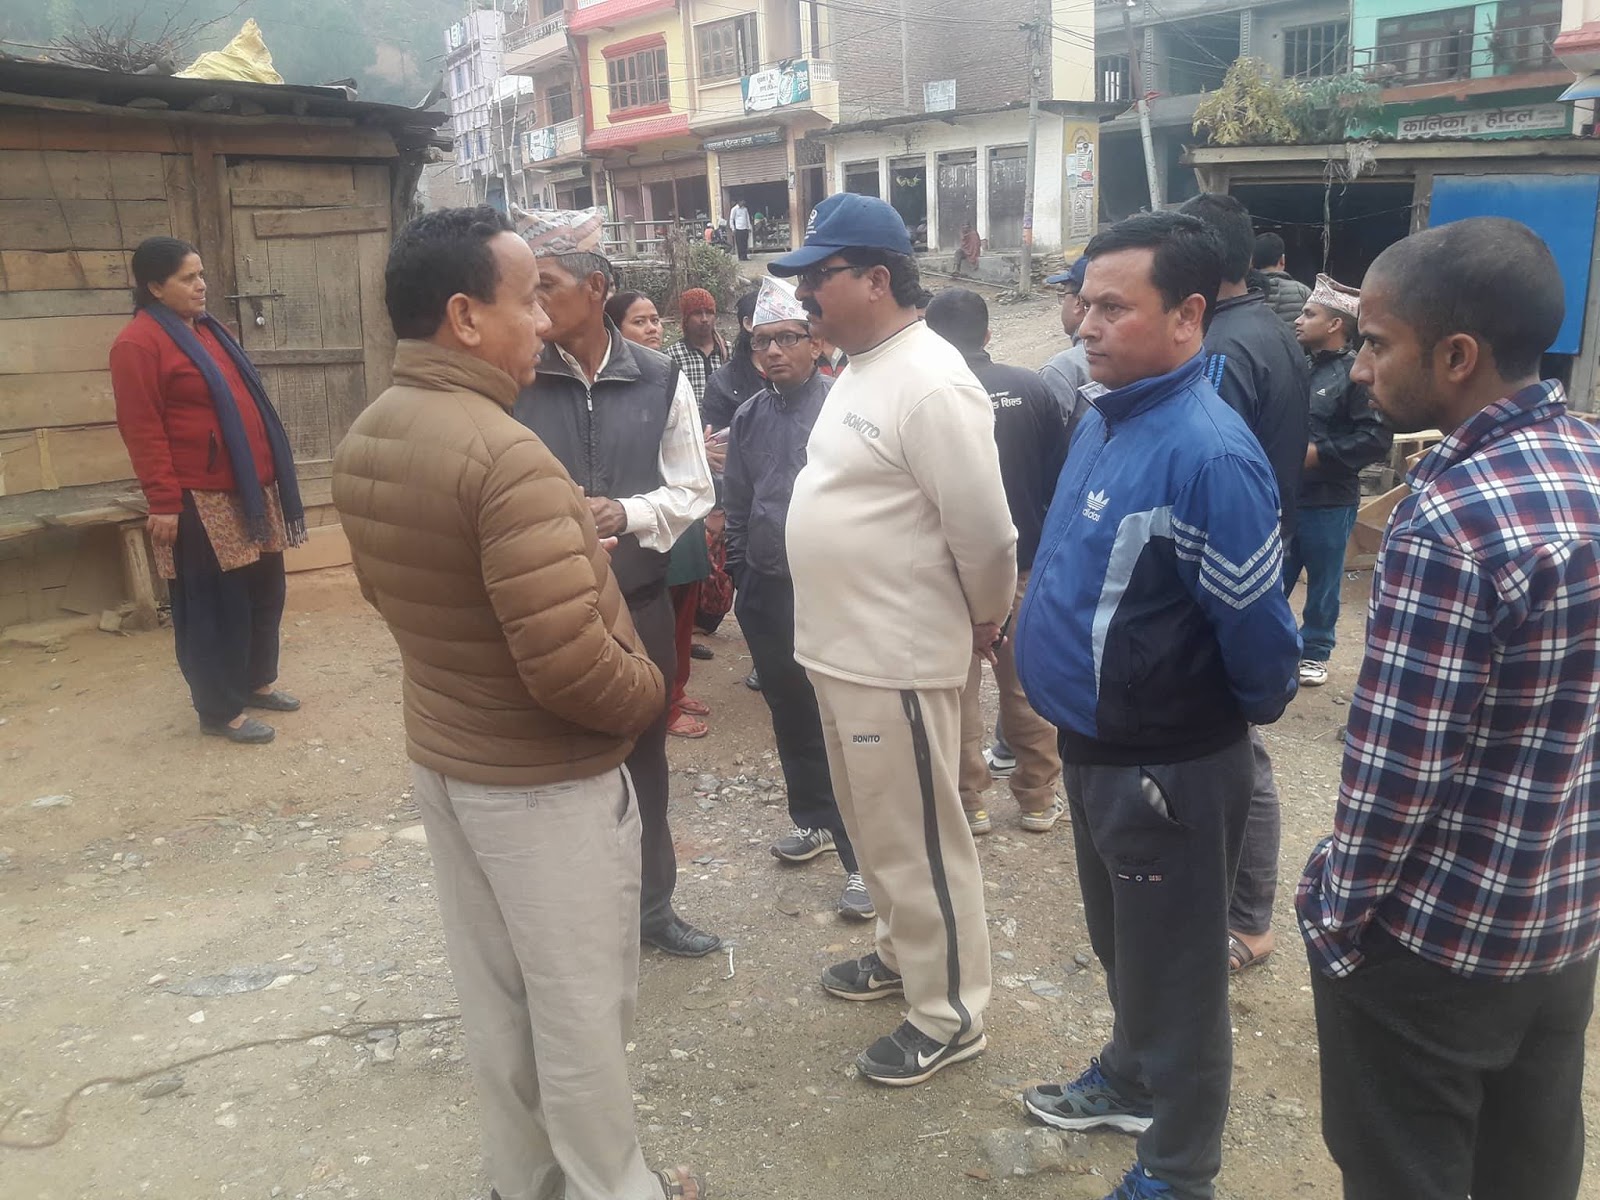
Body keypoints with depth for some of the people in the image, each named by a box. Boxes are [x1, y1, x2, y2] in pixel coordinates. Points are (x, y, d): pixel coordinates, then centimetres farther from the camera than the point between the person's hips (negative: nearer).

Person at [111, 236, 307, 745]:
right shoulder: (139, 344, -12)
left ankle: (257, 681, 33)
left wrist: (268, 473, 19)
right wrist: (163, 502, -19)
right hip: (200, 501, -9)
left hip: (249, 489, 9)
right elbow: (142, 431, -16)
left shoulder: (207, 329, 15)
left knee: (265, 590, 16)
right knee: (213, 606, 0)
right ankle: (220, 710, 11)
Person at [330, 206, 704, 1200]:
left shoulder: (362, 444, 2)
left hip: (442, 754, 9)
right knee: (582, 1003, 11)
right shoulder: (506, 455, -27)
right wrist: (650, 691, -10)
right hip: (544, 776, -8)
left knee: (492, 992, 21)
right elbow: (570, 668, -31)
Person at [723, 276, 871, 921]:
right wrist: (740, 577, 15)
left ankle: (860, 856, 6)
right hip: (767, 594, 6)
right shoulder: (749, 418, 8)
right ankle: (813, 819, 36)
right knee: (790, 716, 17)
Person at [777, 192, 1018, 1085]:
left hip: (900, 658, -10)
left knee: (918, 841, 4)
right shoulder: (861, 368, 10)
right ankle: (905, 951, 43)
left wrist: (987, 619, -6)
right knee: (878, 828, 23)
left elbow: (984, 529, -22)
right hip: (843, 647, 10)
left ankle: (951, 1013, 21)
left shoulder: (929, 385, -22)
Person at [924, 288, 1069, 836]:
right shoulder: (1031, 389, -6)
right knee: (1027, 687, 13)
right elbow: (1059, 477, 0)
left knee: (957, 688, 11)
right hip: (1025, 562, 3)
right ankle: (1038, 800, 23)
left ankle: (970, 801, 18)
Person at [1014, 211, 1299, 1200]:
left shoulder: (1206, 451, -27)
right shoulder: (1106, 421, 3)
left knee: (1173, 974, 11)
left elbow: (1257, 624, -23)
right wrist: (1084, 734, 16)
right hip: (1096, 746, 9)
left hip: (1169, 766, -8)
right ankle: (1130, 1081, 51)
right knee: (1121, 947, 28)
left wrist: (1256, 711, -4)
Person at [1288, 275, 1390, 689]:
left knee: (1322, 582, 10)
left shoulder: (1356, 372, -11)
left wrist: (1318, 452, -16)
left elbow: (1377, 437, -16)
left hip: (1329, 501, -5)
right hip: (1284, 493, 5)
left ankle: (1315, 652, 25)